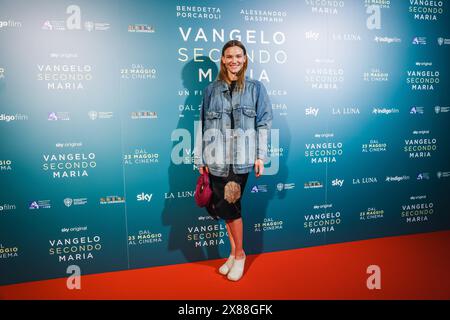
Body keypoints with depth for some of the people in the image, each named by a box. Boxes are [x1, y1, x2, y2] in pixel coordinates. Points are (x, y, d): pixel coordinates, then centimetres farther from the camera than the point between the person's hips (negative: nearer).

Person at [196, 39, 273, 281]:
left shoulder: (255, 88, 5)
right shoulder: (211, 89, 9)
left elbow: (264, 123, 2)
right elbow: (204, 125, 7)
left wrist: (260, 156, -4)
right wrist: (201, 159, 5)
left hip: (242, 157, -2)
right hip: (216, 158, 3)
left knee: (229, 205, -4)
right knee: (224, 206, 7)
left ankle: (239, 254, 17)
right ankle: (235, 253, 25)